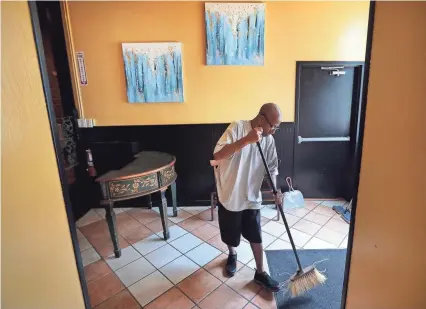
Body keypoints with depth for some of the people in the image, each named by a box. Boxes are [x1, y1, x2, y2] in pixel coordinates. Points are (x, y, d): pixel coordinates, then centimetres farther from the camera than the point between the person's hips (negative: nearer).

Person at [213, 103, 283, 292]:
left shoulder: (269, 140, -2)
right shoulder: (237, 128, -18)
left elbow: (272, 168, 4)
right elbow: (217, 156, -30)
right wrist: (246, 140, -38)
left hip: (252, 198, 3)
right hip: (229, 196, -3)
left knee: (256, 237, 13)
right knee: (230, 235, 18)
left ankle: (260, 273, 33)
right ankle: (232, 255, 49)